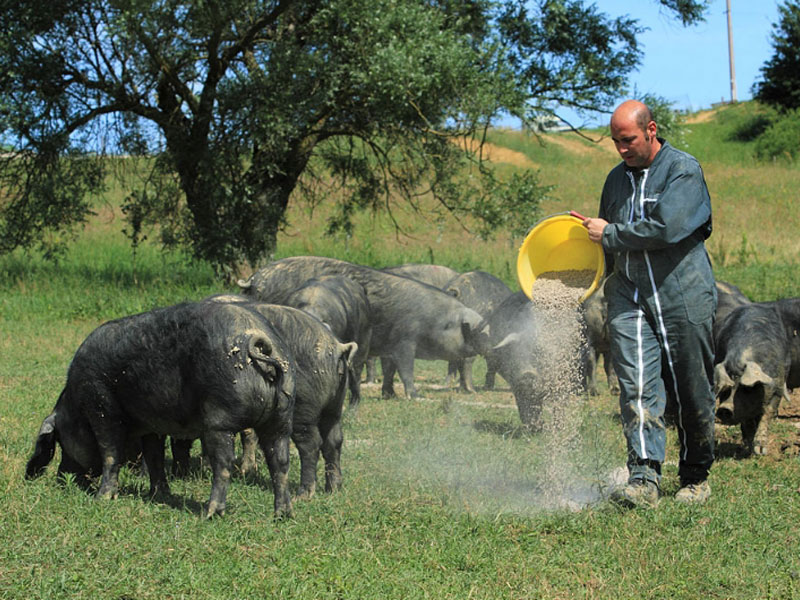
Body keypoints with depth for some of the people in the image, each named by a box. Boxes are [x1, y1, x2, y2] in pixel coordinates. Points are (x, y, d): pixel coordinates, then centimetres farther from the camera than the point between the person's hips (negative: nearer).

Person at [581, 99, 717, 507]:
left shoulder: (684, 170, -4)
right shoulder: (617, 178, 17)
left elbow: (666, 228, -17)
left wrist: (609, 235, -8)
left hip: (682, 295, -4)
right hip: (629, 297, 4)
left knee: (692, 392, 4)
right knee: (638, 387, -12)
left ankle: (695, 477, 18)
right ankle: (644, 477, -19)